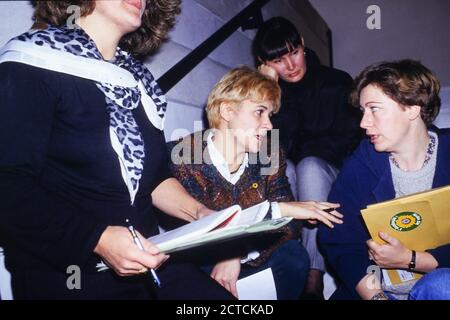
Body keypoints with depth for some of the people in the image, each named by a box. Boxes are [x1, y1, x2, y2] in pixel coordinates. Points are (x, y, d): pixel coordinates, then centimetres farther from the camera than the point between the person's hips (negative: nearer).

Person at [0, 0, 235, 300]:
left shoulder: (138, 78, 13)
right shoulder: (34, 62, -6)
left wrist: (200, 215, -1)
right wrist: (98, 239, -24)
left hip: (149, 263, 5)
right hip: (67, 278, -5)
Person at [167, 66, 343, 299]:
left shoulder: (270, 157, -3)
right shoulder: (180, 157, -18)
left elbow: (287, 225, -9)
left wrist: (238, 255, -25)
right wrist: (275, 210, -26)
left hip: (248, 262, 4)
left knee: (292, 256, -21)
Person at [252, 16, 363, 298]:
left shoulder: (338, 82, 2)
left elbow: (350, 138, 0)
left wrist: (307, 150, -9)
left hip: (332, 173, -1)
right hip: (287, 176, 1)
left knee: (310, 166, -33)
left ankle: (314, 279, -38)